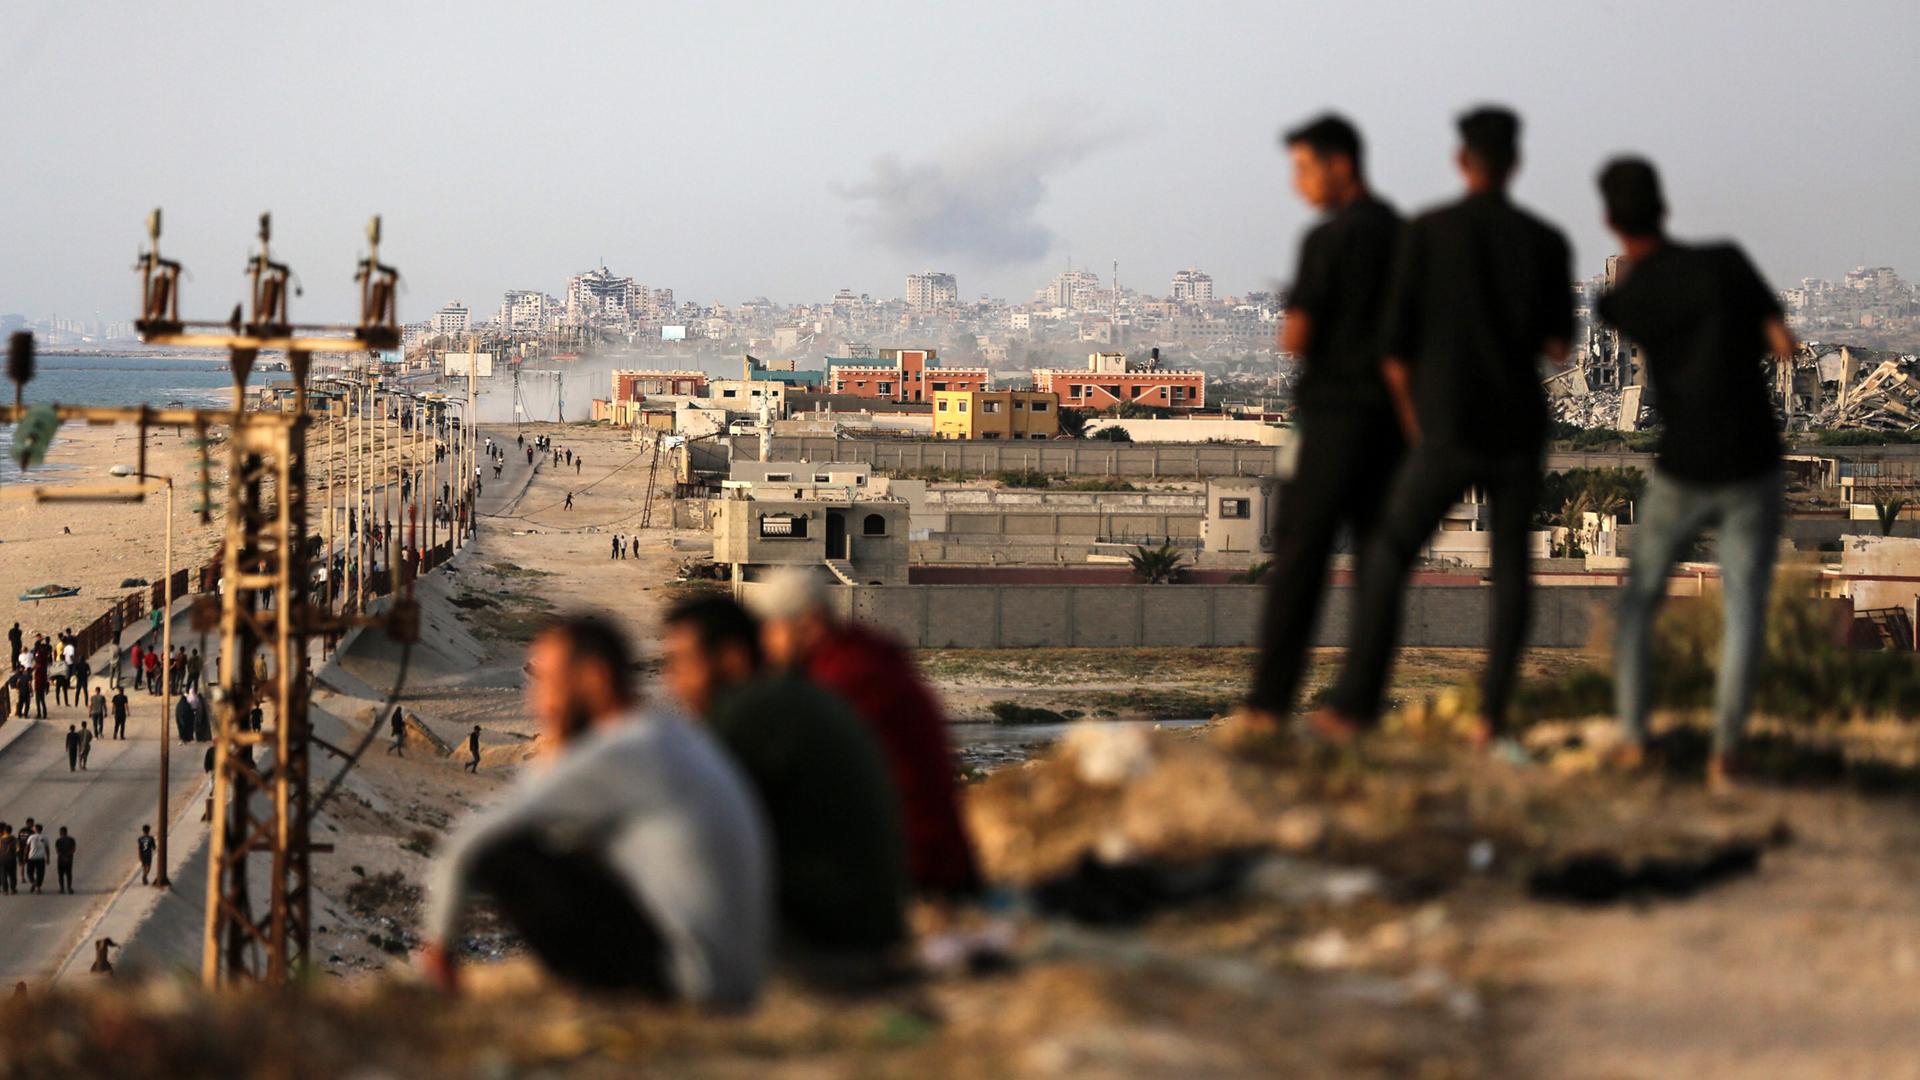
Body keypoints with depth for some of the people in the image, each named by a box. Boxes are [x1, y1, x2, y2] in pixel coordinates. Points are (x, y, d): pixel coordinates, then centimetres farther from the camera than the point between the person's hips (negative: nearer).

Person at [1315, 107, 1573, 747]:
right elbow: (1559, 349, 5)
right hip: (1520, 432, 2)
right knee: (1510, 568, 14)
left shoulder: (1426, 232, -4)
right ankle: (1492, 713, 3)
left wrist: (1416, 431, 11)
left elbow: (1394, 349, -4)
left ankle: (1355, 706, 3)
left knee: (1387, 559, 9)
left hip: (1451, 432, -2)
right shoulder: (1547, 243, 1)